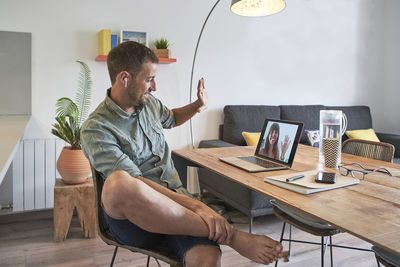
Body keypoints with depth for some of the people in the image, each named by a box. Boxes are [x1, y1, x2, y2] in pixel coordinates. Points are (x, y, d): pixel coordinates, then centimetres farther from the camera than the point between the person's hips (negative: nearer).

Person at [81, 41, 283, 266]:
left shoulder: (149, 103, 11)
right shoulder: (96, 129, -10)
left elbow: (171, 118, 35)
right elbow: (136, 184, -21)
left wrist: (198, 106, 15)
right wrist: (196, 205, -28)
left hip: (174, 200, 3)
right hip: (132, 216, -2)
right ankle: (229, 235, -32)